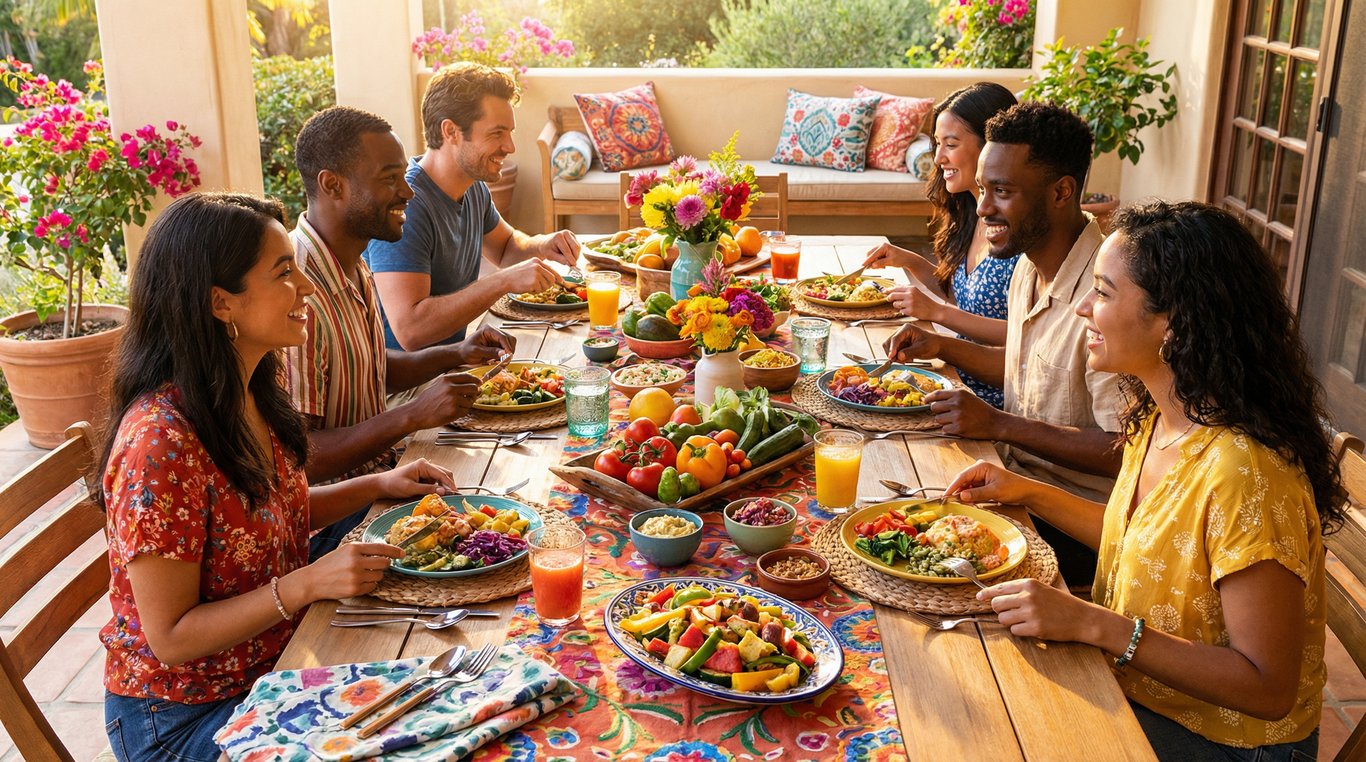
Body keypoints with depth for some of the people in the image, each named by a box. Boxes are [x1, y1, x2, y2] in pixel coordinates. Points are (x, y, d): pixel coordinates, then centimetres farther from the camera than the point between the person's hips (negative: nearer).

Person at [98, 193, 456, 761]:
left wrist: (377, 486, 2)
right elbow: (171, 639, -22)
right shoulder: (161, 441, -28)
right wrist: (310, 583, -29)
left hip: (275, 662, 7)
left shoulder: (249, 396, -3)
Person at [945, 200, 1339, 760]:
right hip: (1133, 688, 7)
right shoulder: (1156, 418, -3)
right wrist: (1029, 493, 5)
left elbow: (1268, 689, -27)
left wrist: (1094, 625, -32)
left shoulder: (1241, 472, -30)